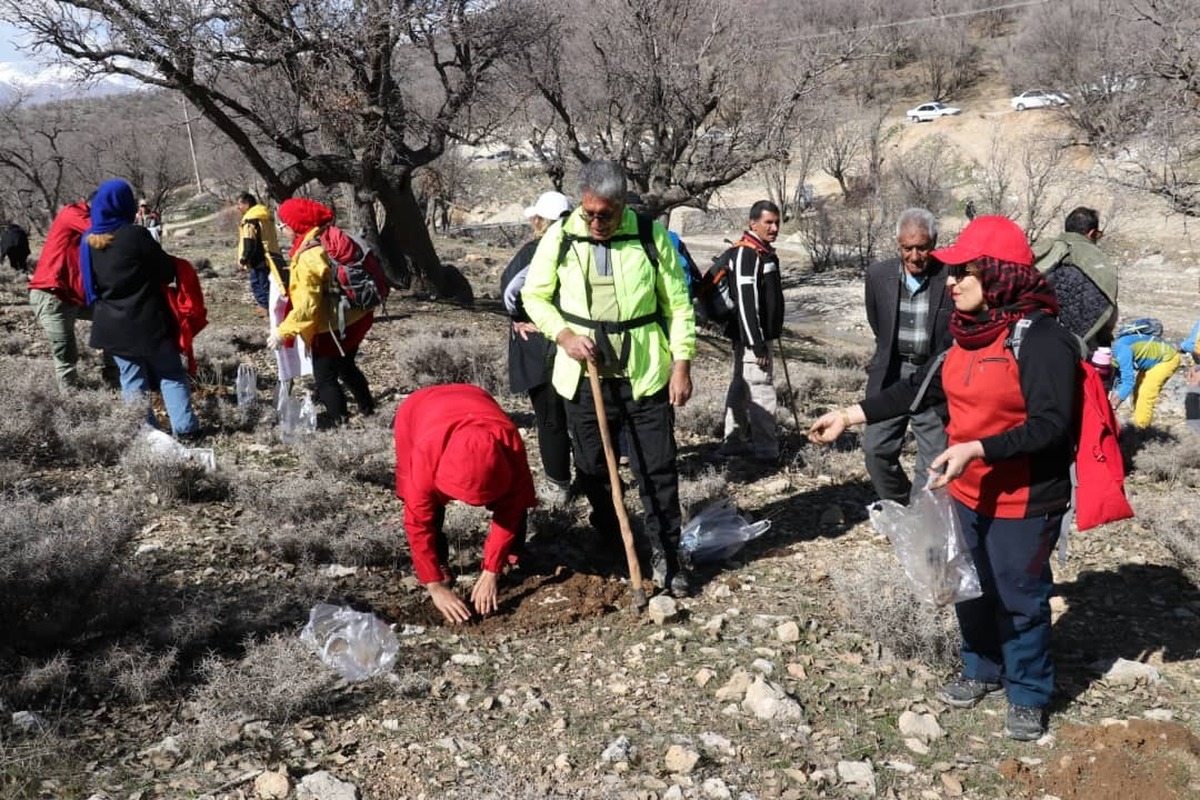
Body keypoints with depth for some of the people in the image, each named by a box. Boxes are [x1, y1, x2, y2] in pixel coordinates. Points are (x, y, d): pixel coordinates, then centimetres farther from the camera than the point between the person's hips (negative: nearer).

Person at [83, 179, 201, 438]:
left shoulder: (87, 241, 3)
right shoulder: (135, 235, -15)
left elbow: (89, 285, 13)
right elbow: (167, 271, -6)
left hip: (111, 325, 5)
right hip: (147, 321, -5)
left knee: (132, 380, 12)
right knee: (171, 374, 6)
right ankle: (185, 428, 3)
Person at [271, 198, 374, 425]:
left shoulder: (308, 257, -25)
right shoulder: (333, 238, -1)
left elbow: (307, 305, -27)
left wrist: (283, 332, -22)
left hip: (333, 327, -9)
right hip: (356, 317, 9)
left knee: (325, 379, 6)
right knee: (346, 367, 28)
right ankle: (368, 410, 41)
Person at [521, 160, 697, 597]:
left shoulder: (651, 235, -6)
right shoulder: (560, 237, -4)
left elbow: (678, 304, 0)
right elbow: (534, 296, 5)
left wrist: (682, 364, -4)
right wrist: (564, 335, -11)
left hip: (646, 375, -1)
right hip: (585, 377, 2)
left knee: (657, 469, 2)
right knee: (592, 470, 13)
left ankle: (666, 556, 17)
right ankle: (609, 548, 33)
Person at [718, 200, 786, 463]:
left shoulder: (764, 252, 14)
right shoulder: (745, 254, -18)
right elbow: (745, 302, -23)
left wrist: (766, 337, 25)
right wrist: (757, 343, -25)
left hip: (759, 335, 11)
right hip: (751, 336, -11)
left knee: (741, 387, 15)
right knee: (762, 391, -7)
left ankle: (734, 442, 25)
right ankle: (767, 451, -3)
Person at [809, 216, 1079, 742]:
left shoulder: (1041, 339, -22)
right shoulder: (967, 332, 4)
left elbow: (1050, 426, -25)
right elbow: (924, 387, 10)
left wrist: (974, 449, -33)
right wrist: (849, 416, 6)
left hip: (1023, 501, -7)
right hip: (968, 492, 8)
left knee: (1020, 599, 9)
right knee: (972, 589, 21)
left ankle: (1029, 693, 30)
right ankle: (982, 669, 43)